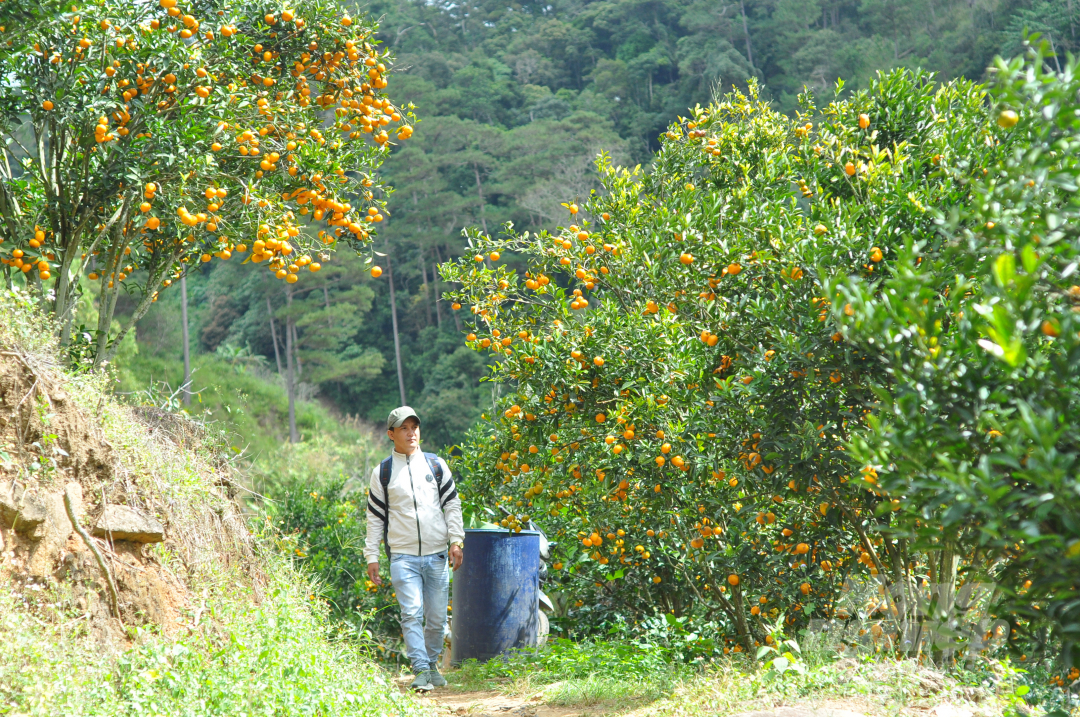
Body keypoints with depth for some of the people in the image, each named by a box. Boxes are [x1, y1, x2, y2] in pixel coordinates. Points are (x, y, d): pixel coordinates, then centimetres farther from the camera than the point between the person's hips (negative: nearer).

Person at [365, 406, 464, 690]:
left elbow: (452, 504, 11)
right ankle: (421, 670, -15)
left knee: (437, 616, 5)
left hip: (437, 555, 2)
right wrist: (372, 557, 4)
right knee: (411, 613, -14)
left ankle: (432, 664, 22)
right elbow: (375, 516, 8)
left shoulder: (435, 464, 10)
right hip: (403, 556, -2)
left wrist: (456, 541, 0)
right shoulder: (382, 472, 6)